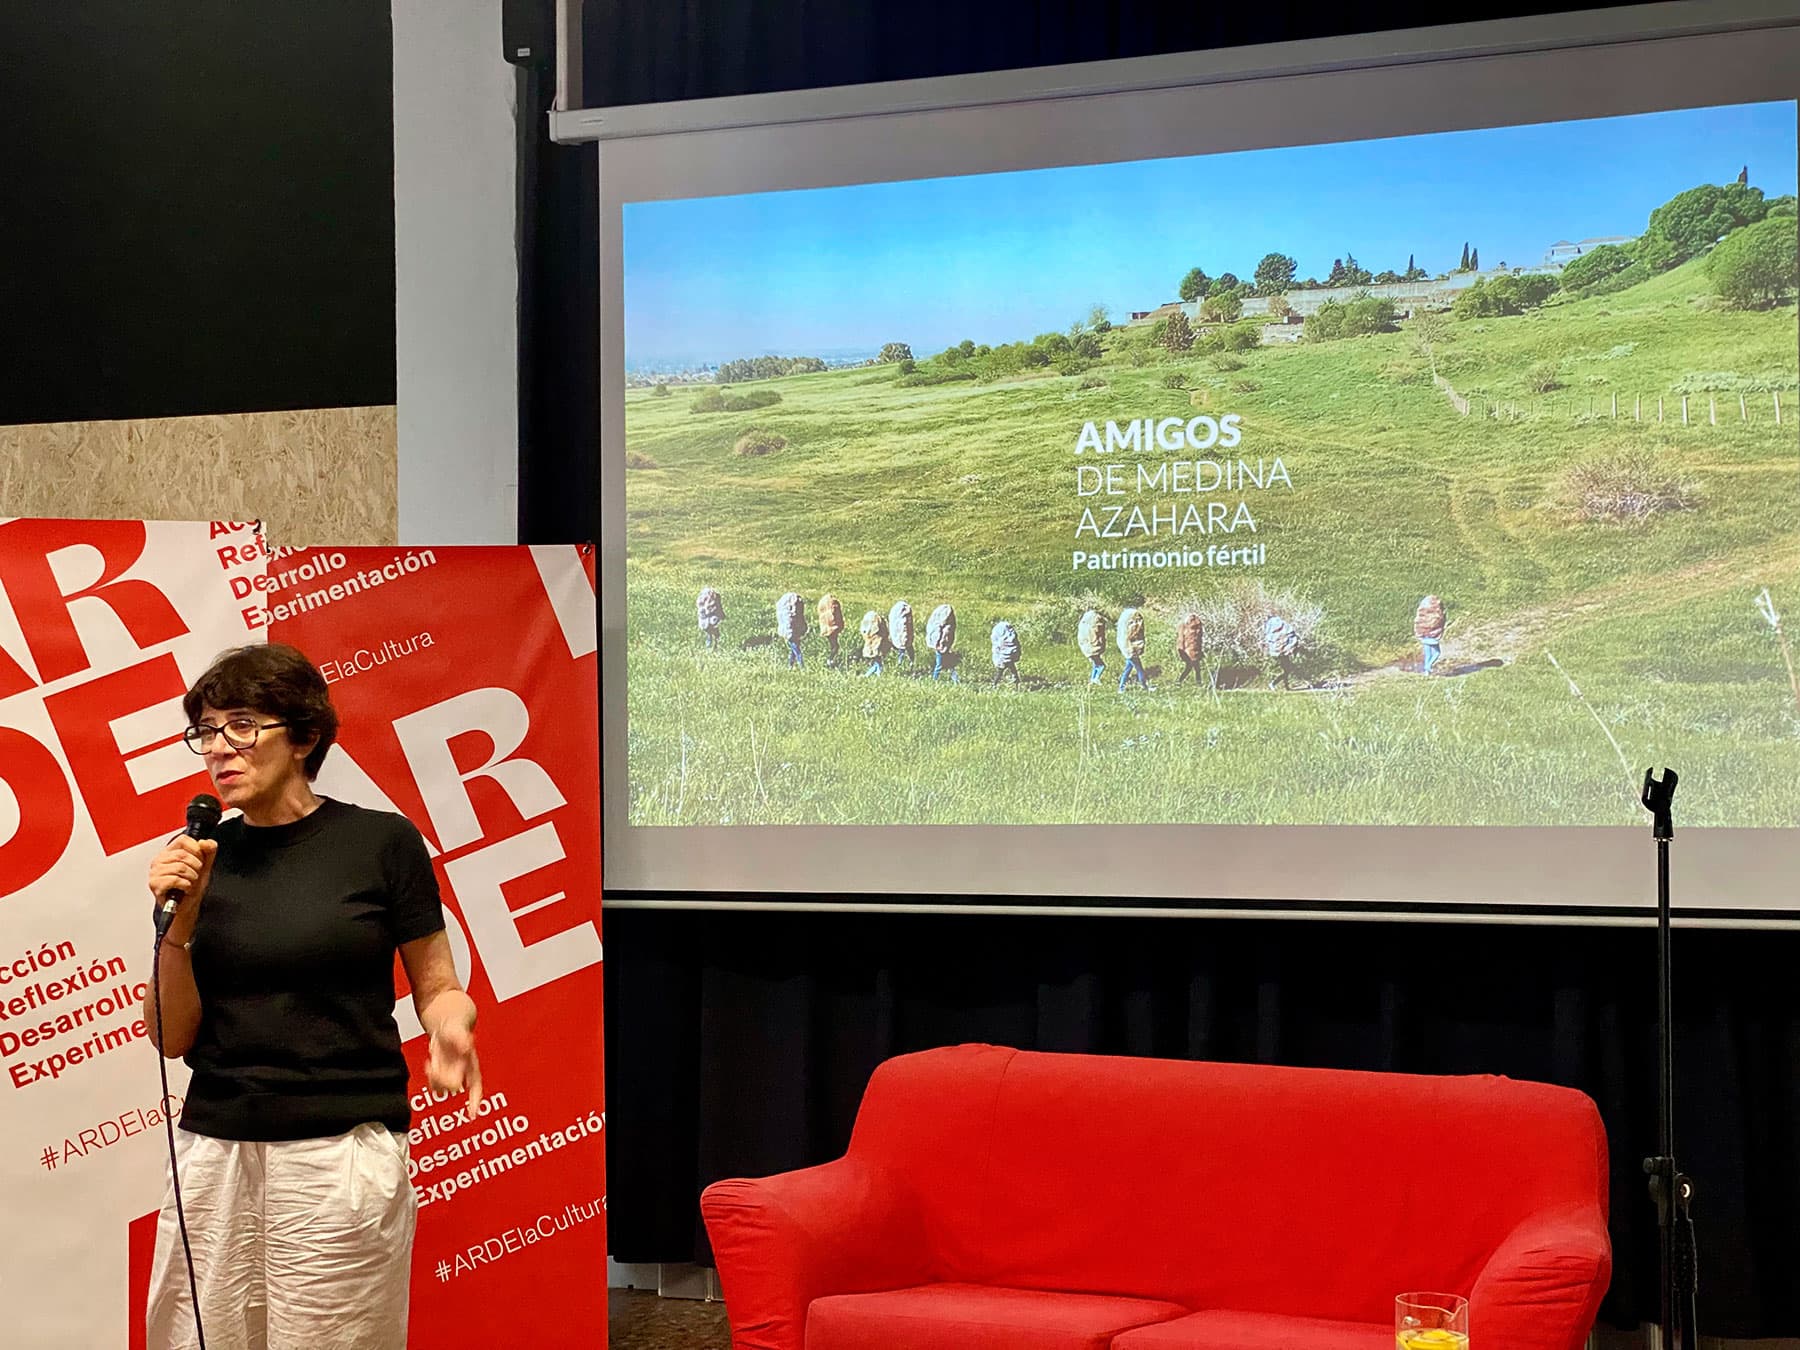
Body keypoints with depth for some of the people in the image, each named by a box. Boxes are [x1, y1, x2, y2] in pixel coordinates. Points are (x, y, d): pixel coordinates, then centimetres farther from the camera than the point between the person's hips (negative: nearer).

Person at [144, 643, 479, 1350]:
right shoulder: (200, 858, 6)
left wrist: (449, 1028, -18)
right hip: (215, 1152, 3)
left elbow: (436, 986, 4)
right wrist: (179, 922, -9)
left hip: (342, 1155, -3)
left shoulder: (381, 841, -2)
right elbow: (172, 1037, 5)